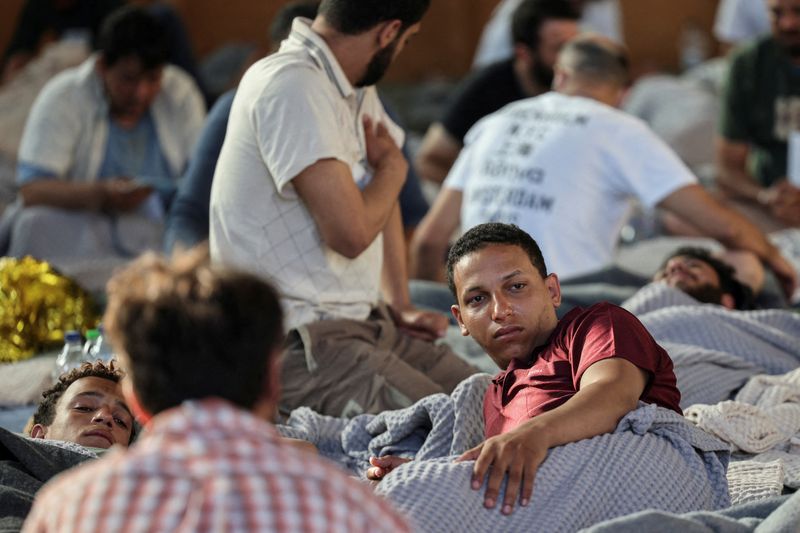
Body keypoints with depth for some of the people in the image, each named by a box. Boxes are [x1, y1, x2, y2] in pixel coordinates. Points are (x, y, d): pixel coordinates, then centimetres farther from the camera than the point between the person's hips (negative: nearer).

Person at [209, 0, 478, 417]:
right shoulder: (291, 87, -19)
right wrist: (393, 166, -3)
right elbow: (350, 232, -24)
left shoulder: (354, 87, 13)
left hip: (364, 320, 9)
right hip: (298, 343, -9)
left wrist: (400, 305, 14)